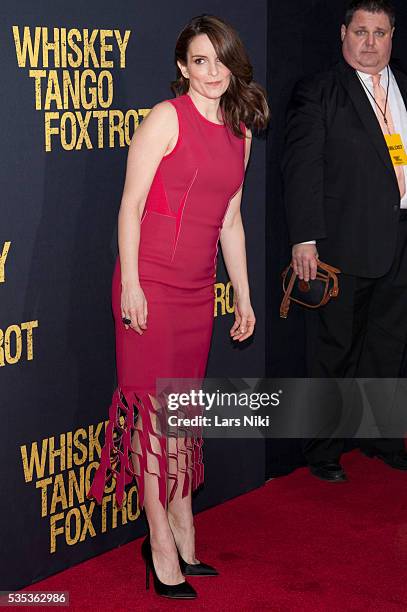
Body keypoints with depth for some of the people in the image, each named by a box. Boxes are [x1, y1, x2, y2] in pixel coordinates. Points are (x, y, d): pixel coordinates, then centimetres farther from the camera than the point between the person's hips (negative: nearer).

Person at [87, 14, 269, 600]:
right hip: (152, 281, -6)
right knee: (154, 405, -3)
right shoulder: (167, 118, -7)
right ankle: (163, 542, 3)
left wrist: (243, 295, 18)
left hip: (198, 287, 6)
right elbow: (131, 203, -10)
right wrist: (130, 284, -16)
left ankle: (182, 538, 21)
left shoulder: (239, 132, 13)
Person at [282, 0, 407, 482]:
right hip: (345, 242, -5)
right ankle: (323, 451, 17)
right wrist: (305, 239, -15)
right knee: (334, 351, 4)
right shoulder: (317, 94, -3)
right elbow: (301, 168, -8)